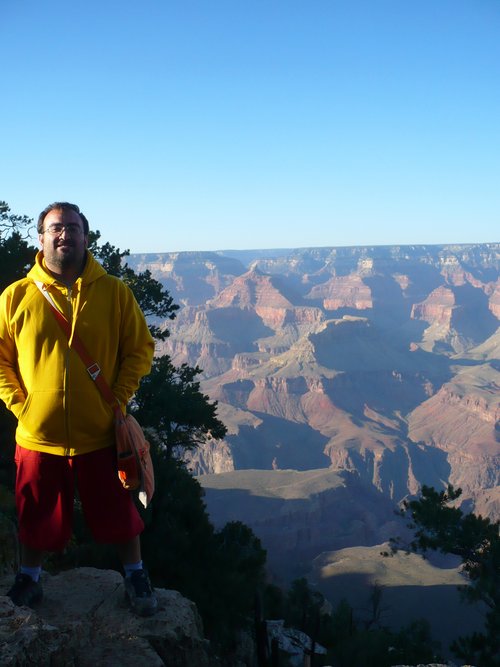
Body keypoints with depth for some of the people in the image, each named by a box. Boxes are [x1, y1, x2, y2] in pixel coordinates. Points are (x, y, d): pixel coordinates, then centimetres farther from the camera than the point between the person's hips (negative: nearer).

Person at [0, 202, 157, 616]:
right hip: (37, 435, 1)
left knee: (117, 513, 12)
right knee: (38, 515, 17)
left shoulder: (114, 292, -3)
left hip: (100, 434, 0)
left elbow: (140, 349, 2)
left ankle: (135, 575, 34)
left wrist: (118, 400, -5)